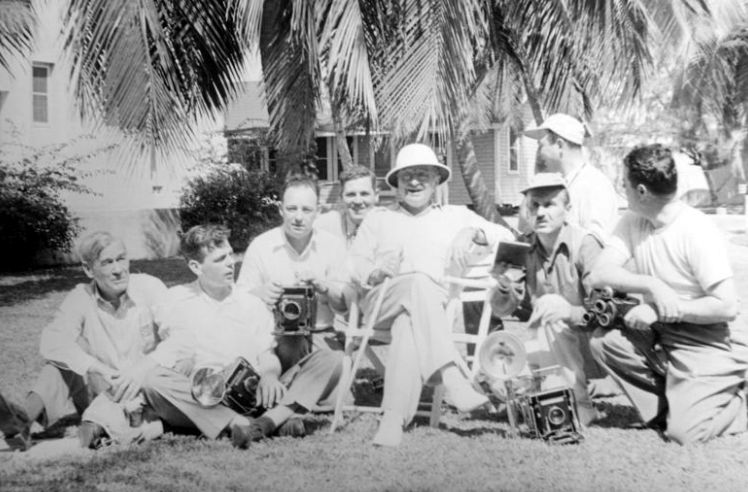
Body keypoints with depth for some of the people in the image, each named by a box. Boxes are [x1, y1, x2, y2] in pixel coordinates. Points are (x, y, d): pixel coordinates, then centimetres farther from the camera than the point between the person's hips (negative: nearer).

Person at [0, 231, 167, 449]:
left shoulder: (150, 287, -7)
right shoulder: (80, 298, -2)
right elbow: (51, 341, -20)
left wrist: (142, 370, -35)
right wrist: (97, 367, -37)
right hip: (101, 388, 2)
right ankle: (26, 415, -37)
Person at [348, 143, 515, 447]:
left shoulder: (455, 216, 27)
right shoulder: (378, 218, 28)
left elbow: (506, 238, 17)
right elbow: (354, 262, 15)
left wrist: (473, 232, -3)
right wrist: (374, 272, -8)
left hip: (437, 306, 0)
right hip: (381, 302, 0)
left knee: (408, 327, -37)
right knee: (419, 283, -36)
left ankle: (394, 420, -47)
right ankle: (451, 378, -47)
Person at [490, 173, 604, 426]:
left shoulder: (584, 244, -15)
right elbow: (502, 311, 1)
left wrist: (572, 312, -41)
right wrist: (505, 289, -21)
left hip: (584, 346, -4)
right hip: (544, 351, 4)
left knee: (550, 306, -30)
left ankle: (581, 407, -22)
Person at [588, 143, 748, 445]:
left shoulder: (698, 232, -19)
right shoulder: (632, 223, 0)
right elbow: (598, 275, -10)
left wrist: (659, 309, -18)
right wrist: (652, 286, -24)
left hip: (704, 346, -6)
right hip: (659, 338, 7)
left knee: (685, 433, -18)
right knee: (603, 340, -16)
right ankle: (665, 409, 2)